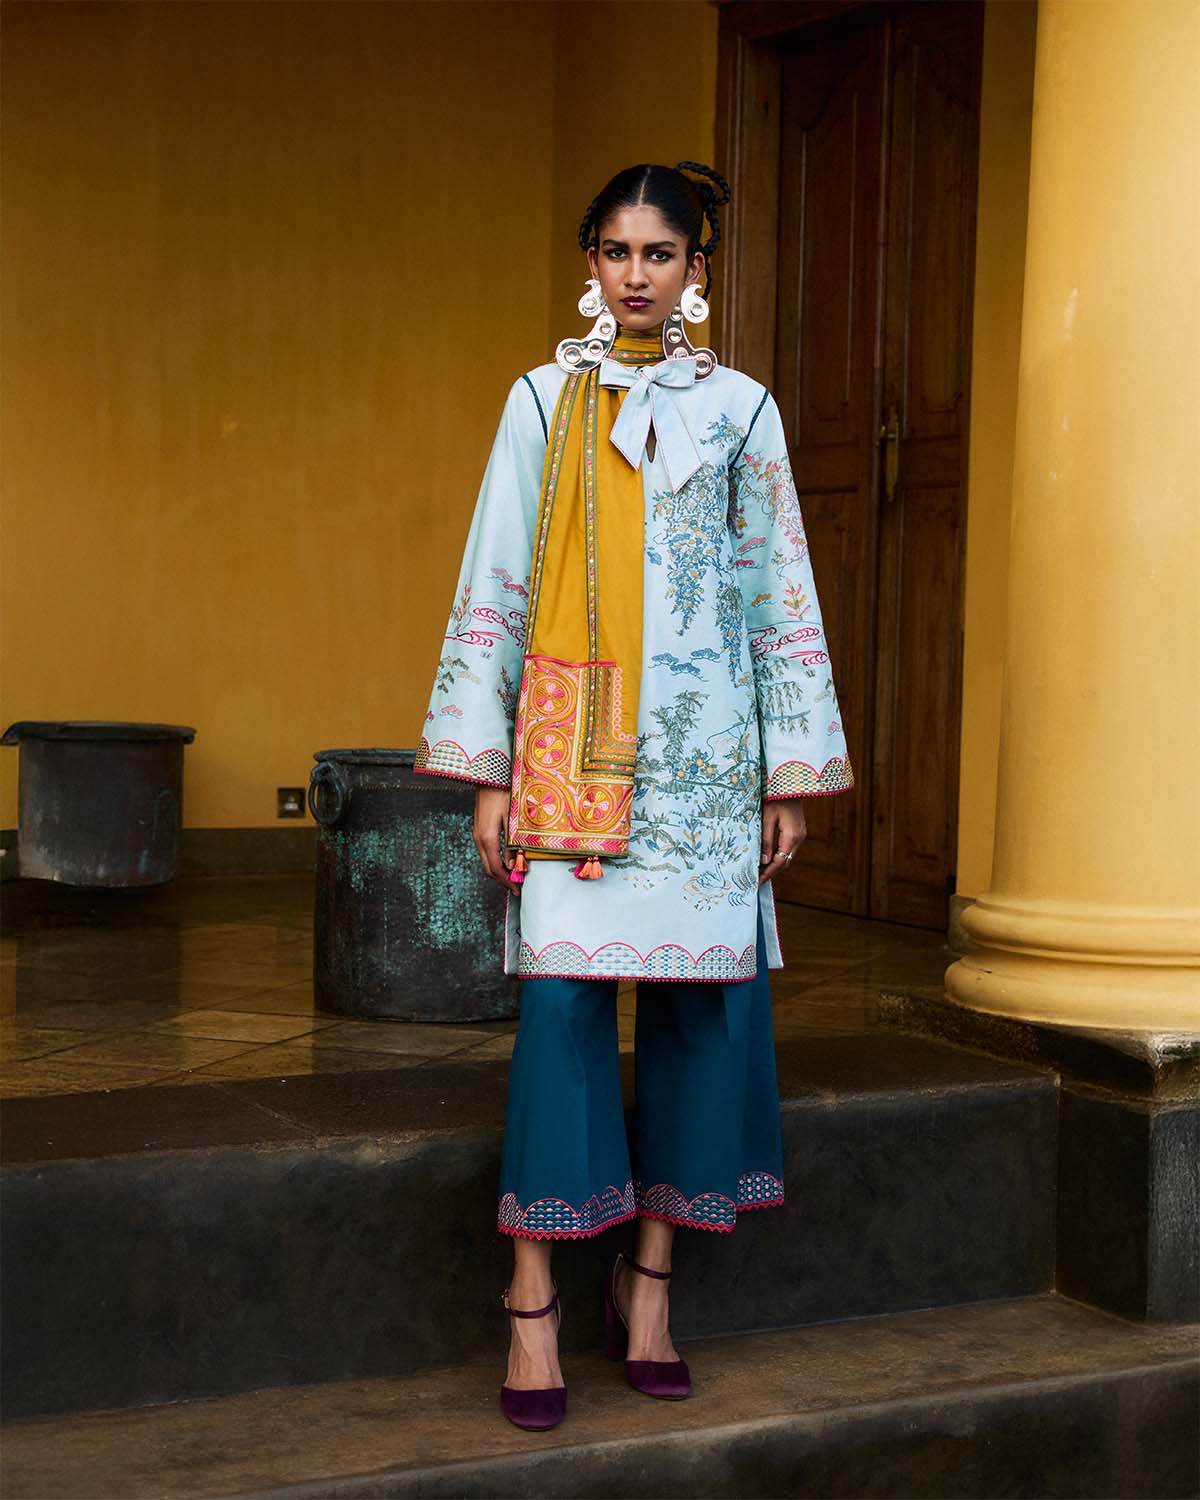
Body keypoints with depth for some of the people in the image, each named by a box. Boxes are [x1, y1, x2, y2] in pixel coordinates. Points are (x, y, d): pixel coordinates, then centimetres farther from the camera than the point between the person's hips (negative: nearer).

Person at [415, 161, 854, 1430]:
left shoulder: (738, 409, 10)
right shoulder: (545, 400, 9)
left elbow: (781, 595, 9)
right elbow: (495, 585, 6)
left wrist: (791, 773, 3)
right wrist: (487, 770, -1)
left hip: (703, 743, 1)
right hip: (573, 741, -1)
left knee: (703, 991, 0)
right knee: (562, 993, -8)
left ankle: (649, 1277, 13)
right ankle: (535, 1301, -2)